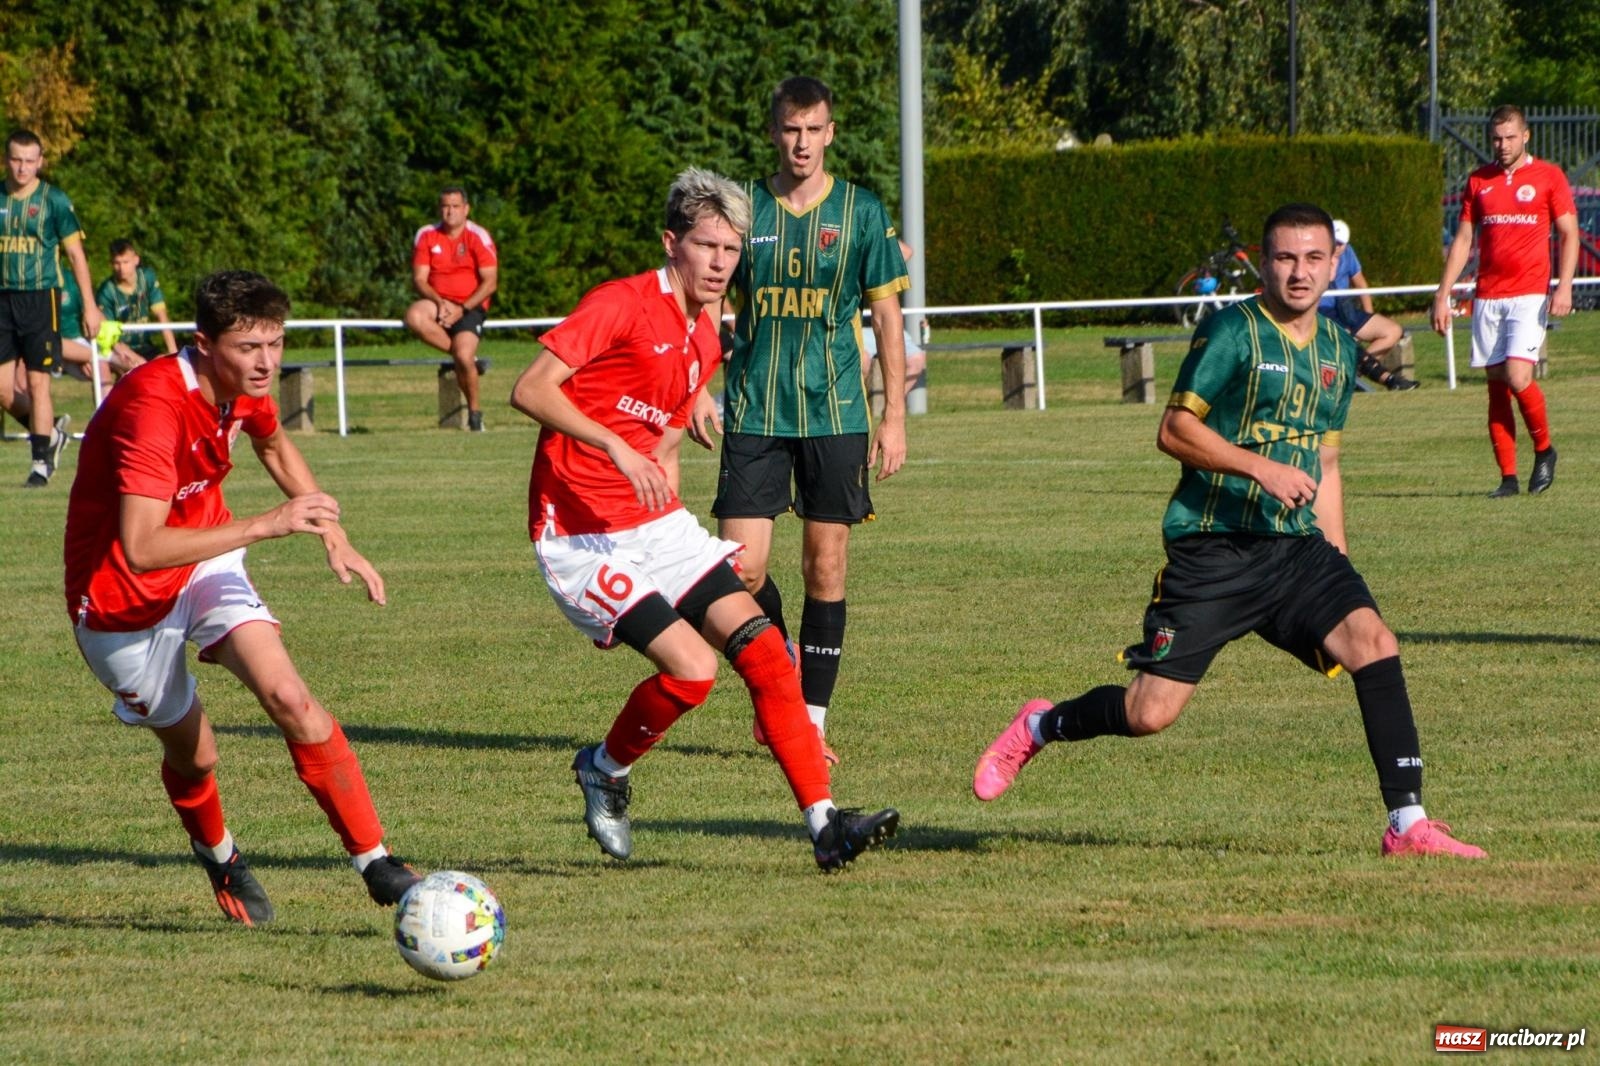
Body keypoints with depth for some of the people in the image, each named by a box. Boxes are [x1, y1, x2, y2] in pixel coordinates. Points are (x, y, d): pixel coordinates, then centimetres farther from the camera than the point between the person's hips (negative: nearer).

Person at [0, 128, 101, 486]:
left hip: (39, 299, -4)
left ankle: (42, 462, 3)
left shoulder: (54, 201, -3)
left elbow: (76, 254, 0)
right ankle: (50, 430, 24)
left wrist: (90, 306, -3)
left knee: (37, 382, -6)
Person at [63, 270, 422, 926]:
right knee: (194, 755, 9)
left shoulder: (243, 388, -7)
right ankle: (217, 856, 44)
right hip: (124, 603, -5)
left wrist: (335, 539, 13)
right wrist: (266, 525, -43)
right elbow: (141, 548, -41)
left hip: (205, 561, 5)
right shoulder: (153, 407, -32)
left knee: (289, 698, -19)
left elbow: (275, 446, 20)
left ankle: (376, 864, -20)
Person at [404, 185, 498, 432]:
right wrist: (440, 303, -18)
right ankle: (465, 355, -16)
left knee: (464, 358, -24)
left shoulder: (478, 237, -5)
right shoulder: (426, 235, 3)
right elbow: (419, 278, 0)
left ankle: (474, 412, 0)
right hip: (438, 302, 3)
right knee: (414, 316, -32)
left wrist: (462, 309, -17)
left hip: (470, 306, -3)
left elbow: (490, 282, -8)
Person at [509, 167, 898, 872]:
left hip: (656, 525, 8)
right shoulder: (622, 305, -12)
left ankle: (826, 826, -9)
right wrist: (618, 449, -30)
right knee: (692, 666, -21)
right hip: (580, 533, -8)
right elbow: (530, 390, -21)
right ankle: (605, 770, 7)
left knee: (761, 647, -8)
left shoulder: (705, 343, 15)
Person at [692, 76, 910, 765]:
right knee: (741, 569, -8)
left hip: (836, 412, 0)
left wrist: (894, 416, 1)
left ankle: (811, 723, 9)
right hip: (754, 414, 1)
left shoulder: (860, 212, 2)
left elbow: (887, 316, 6)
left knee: (825, 568, 1)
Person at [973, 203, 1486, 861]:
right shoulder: (1232, 331, -6)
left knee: (1373, 641, -20)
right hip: (1213, 552, -5)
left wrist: (1337, 570, 18)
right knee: (1151, 712, -7)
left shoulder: (1337, 349, 15)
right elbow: (1174, 430, -11)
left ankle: (1407, 825, -18)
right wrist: (1262, 468, -22)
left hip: (1297, 546, 5)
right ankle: (1040, 727, 25)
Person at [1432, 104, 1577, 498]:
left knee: (1518, 377, -17)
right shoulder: (1478, 181, 12)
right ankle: (1508, 477, 4)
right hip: (1487, 298, 4)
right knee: (1497, 388, 1)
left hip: (1529, 295, -4)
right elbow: (1463, 240, 14)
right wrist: (1443, 295, 8)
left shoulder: (1548, 176, 2)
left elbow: (1569, 234, 2)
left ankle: (1544, 450, 6)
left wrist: (1564, 286, -11)